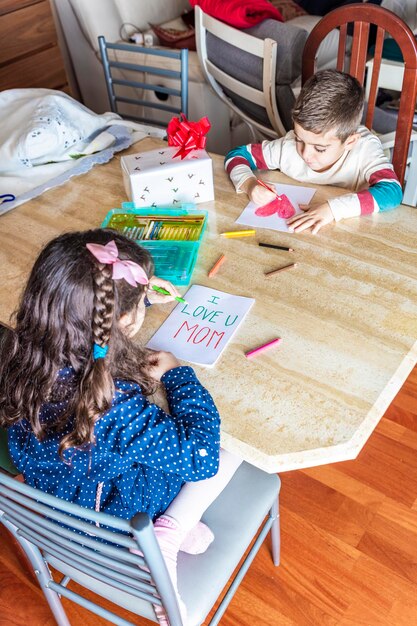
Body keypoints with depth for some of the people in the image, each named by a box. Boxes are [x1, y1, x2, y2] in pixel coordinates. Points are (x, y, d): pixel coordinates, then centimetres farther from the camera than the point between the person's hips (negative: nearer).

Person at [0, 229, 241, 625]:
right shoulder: (117, 410, -43)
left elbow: (83, 317, 2)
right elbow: (201, 456, -29)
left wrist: (136, 295, 7)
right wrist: (177, 375, -21)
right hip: (114, 520, -6)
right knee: (230, 453, 5)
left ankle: (164, 531, 7)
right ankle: (167, 537, -6)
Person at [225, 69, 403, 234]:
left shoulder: (364, 147, -19)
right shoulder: (290, 145, -13)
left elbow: (392, 191, -32)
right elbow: (236, 155, -3)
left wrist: (333, 208, -41)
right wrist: (248, 183, -24)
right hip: (294, 234, 2)